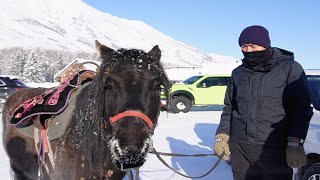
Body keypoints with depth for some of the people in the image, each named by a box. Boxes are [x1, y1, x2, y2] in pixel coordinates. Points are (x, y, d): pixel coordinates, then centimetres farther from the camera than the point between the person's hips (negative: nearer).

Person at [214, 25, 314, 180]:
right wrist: (222, 136, 8)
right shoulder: (238, 72, 13)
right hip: (239, 146, 4)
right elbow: (229, 107, 18)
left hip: (274, 149, -4)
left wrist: (295, 144, -12)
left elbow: (301, 108, -4)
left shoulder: (290, 68, -2)